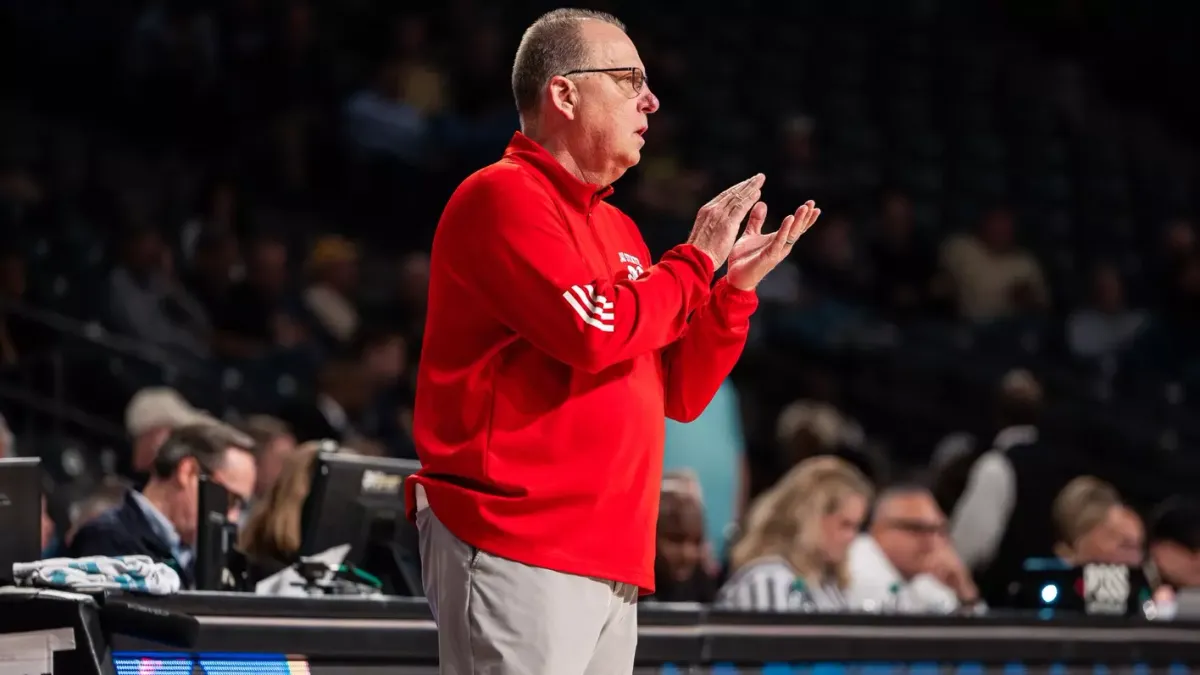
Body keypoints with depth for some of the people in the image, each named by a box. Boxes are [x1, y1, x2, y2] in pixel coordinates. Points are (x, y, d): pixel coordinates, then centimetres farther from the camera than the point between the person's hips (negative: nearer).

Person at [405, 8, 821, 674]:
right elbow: (595, 331, -19)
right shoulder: (503, 195, -6)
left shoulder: (618, 230, 20)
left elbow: (679, 395, 19)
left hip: (612, 563, 9)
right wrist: (696, 261, -5)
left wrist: (738, 286, 7)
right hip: (517, 551, -9)